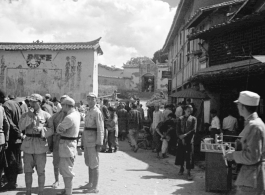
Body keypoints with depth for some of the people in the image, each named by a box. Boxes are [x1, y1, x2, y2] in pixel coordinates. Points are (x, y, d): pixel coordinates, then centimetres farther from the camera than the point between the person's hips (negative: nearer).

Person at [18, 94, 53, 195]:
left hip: (40, 145, -2)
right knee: (27, 170, 9)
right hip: (28, 145, 3)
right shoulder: (26, 115, 8)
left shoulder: (46, 115, 0)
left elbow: (52, 129, -4)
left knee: (41, 171, 4)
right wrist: (28, 117, -15)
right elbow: (20, 126, -6)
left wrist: (42, 129, -20)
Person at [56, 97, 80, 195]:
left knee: (67, 171, -1)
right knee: (63, 169, 21)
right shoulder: (77, 114, 4)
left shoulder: (69, 118, -23)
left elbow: (58, 130, -18)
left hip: (67, 145, -9)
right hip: (72, 142, 9)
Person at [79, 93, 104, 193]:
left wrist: (99, 143, -20)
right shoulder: (88, 111, 14)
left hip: (93, 140, -9)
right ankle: (90, 184, 28)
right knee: (89, 162, 16)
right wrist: (83, 141, 18)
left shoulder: (97, 112, -13)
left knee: (94, 164, -4)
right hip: (87, 140, 9)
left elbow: (100, 129, -16)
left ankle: (95, 187, 3)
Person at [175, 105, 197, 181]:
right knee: (180, 154, 9)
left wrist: (185, 135, -14)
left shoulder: (193, 119, 5)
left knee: (189, 156, -6)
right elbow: (177, 130, 4)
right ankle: (181, 168, 29)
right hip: (181, 139, 2)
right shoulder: (180, 119, 10)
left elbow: (193, 130, -4)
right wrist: (180, 137, -10)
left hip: (189, 140, -2)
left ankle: (188, 172, -3)